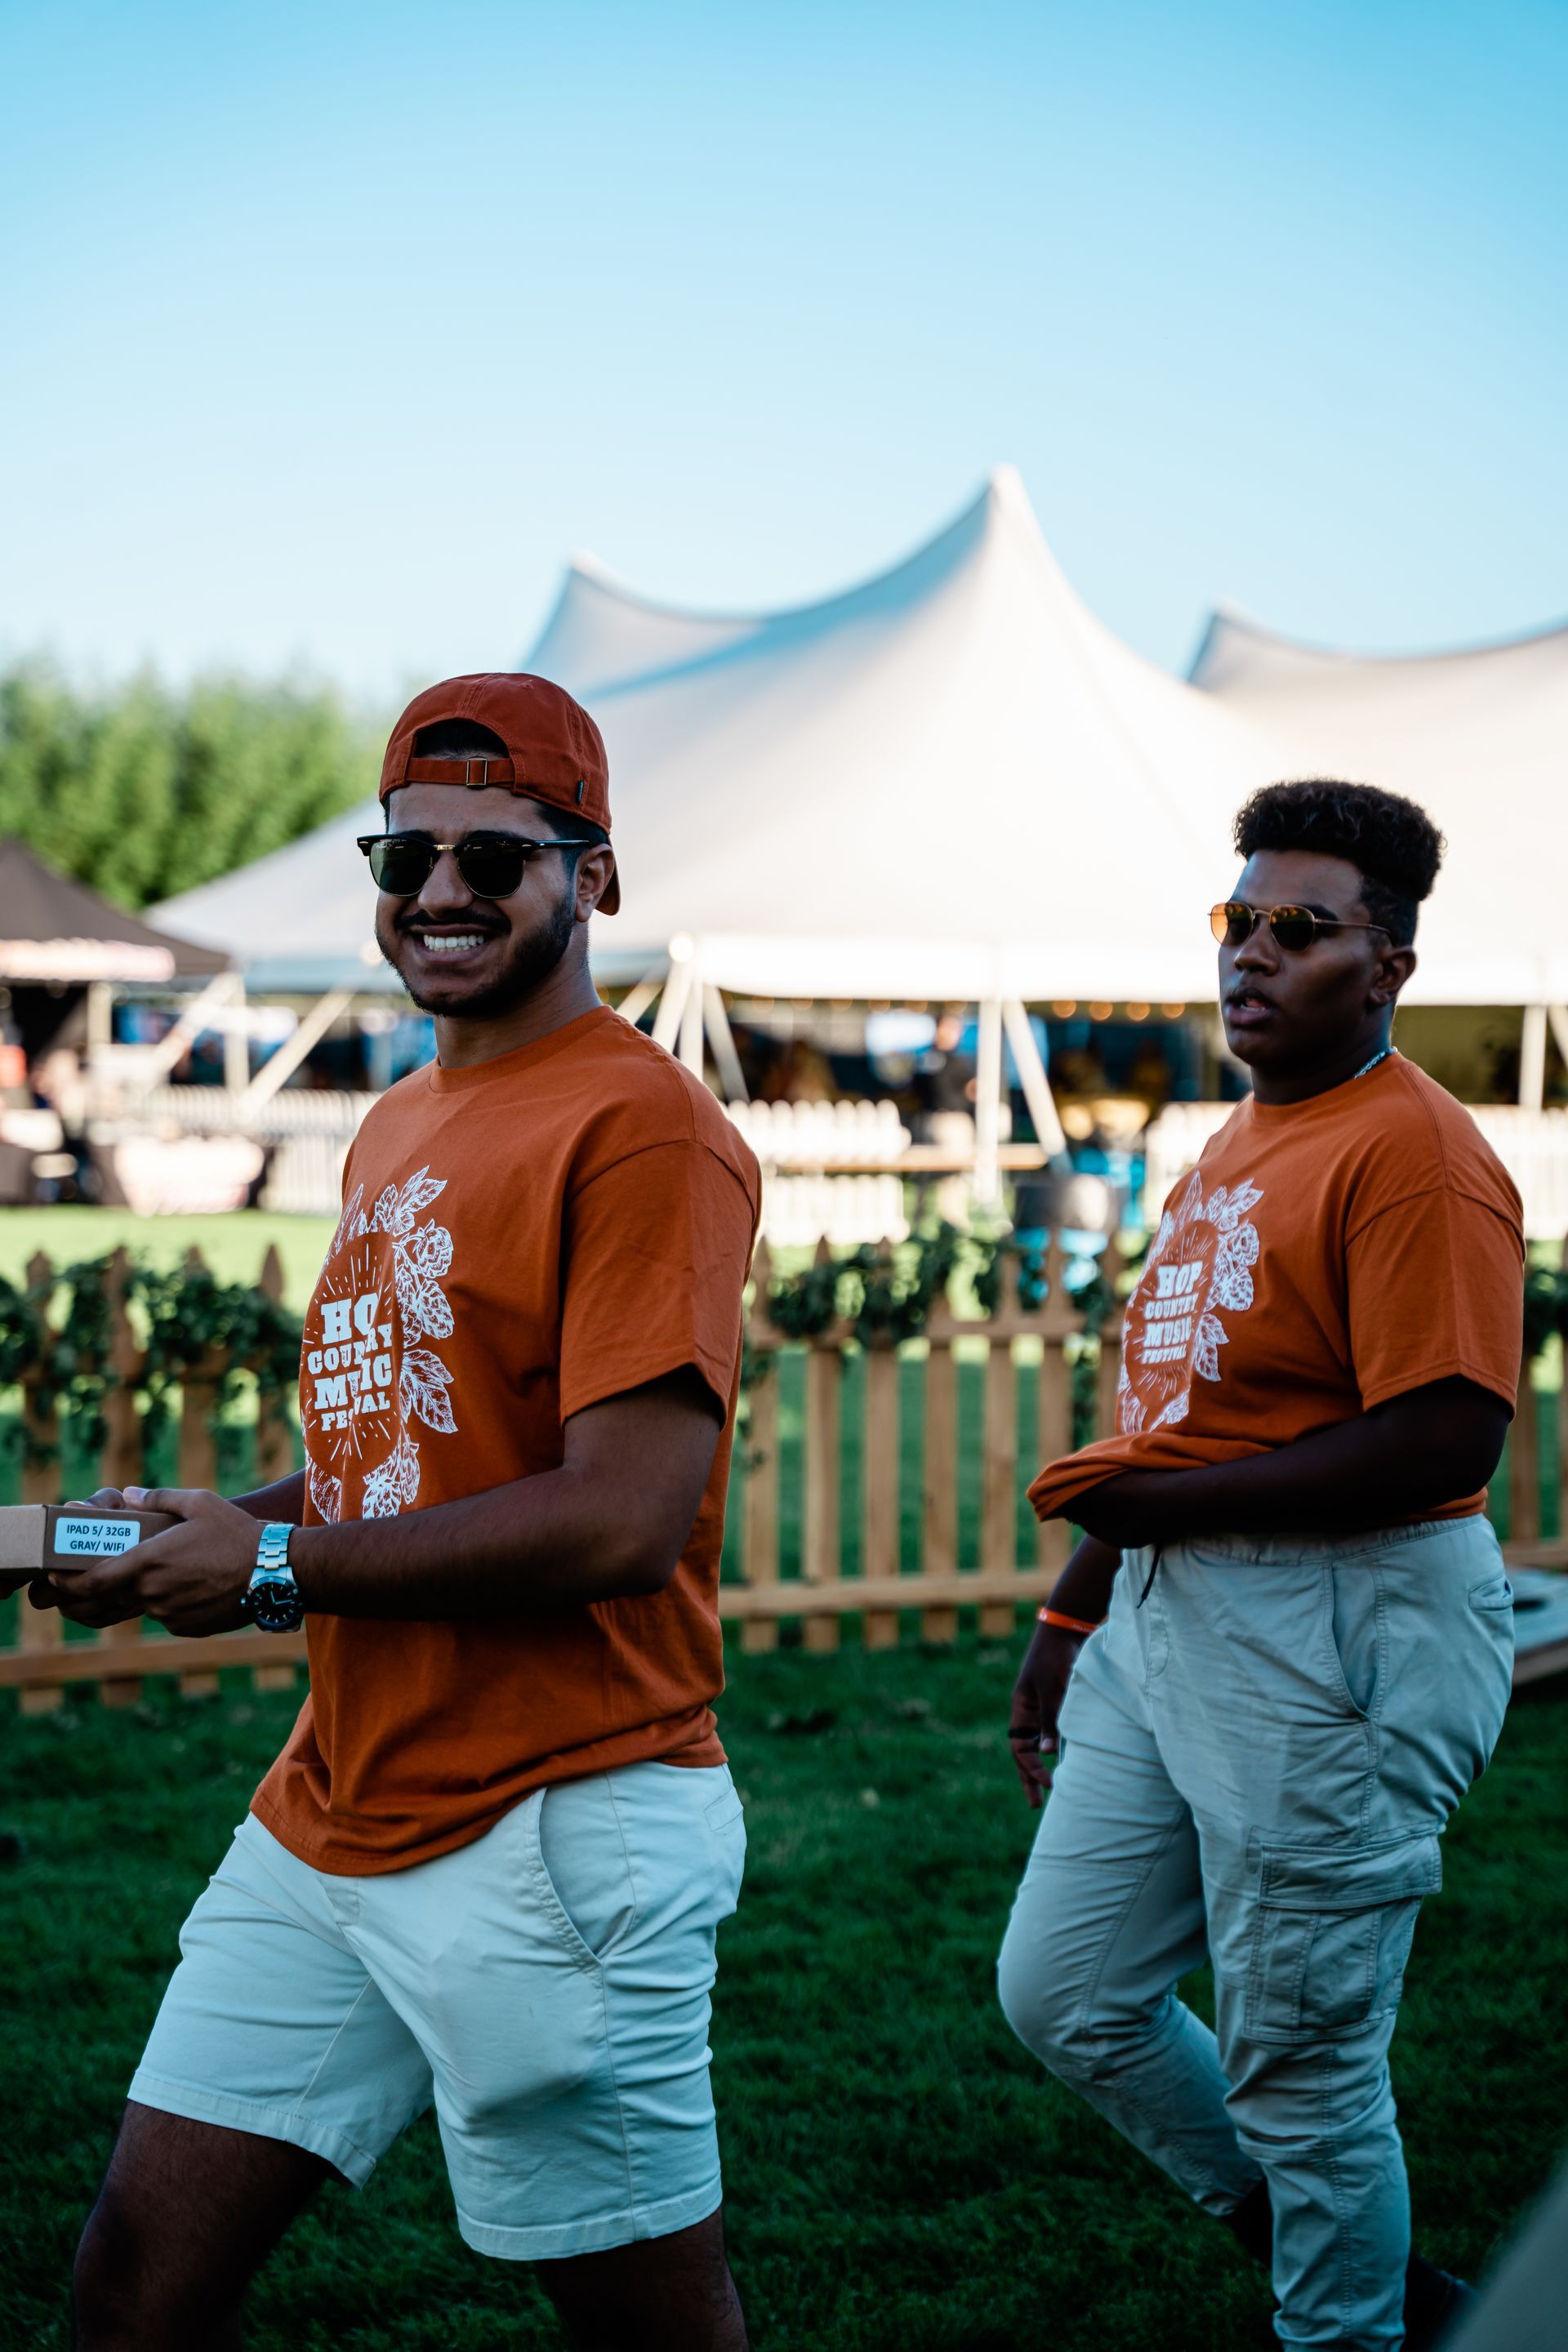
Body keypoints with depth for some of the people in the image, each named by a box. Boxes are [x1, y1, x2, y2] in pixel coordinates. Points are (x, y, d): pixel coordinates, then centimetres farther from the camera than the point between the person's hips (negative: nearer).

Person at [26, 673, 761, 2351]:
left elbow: (626, 1517, -20)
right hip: (330, 1817, 8)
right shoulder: (398, 1128, 15)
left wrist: (281, 1564, -14)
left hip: (558, 1824, -8)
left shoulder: (641, 1127, -13)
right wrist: (197, 1535, 4)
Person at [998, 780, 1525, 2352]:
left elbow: (1442, 1444, -24)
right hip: (1168, 1623, 10)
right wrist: (1073, 1612, 24)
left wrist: (1158, 1501, -19)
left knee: (1301, 2064, 1)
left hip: (1339, 1645, -10)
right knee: (1064, 1996, 16)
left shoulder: (1413, 1152, -15)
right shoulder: (1233, 1149, 15)